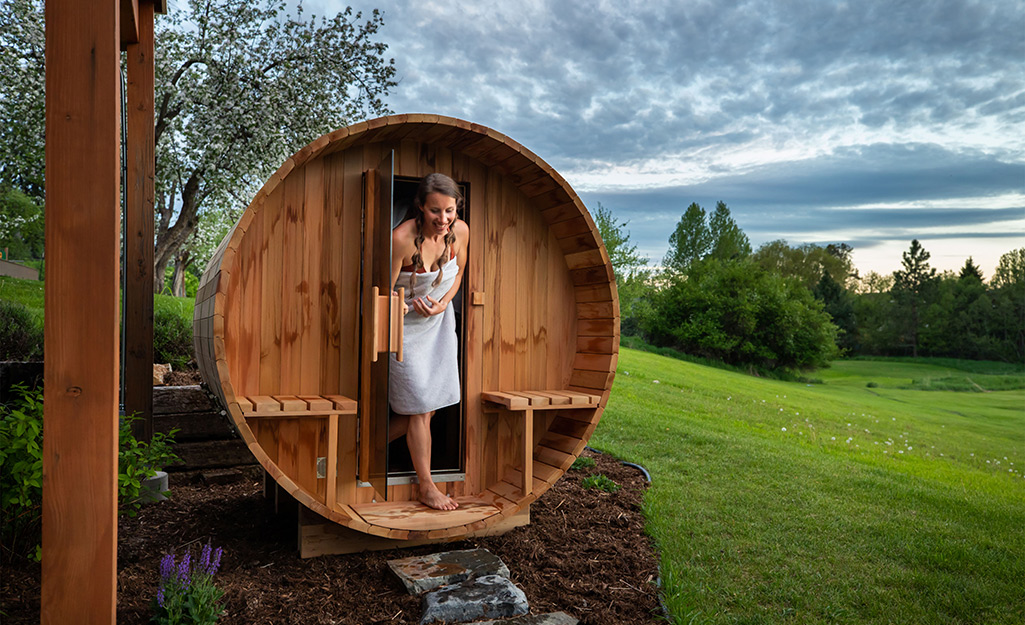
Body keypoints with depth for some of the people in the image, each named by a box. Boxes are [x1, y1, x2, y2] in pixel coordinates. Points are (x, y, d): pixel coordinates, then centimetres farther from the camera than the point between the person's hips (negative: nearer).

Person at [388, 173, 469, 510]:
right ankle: (427, 487, 14)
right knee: (420, 407, -2)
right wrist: (396, 307, -35)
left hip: (440, 322, 6)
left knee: (432, 403, 9)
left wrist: (442, 304, -7)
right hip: (406, 324, -6)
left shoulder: (460, 231, -12)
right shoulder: (402, 237, -28)